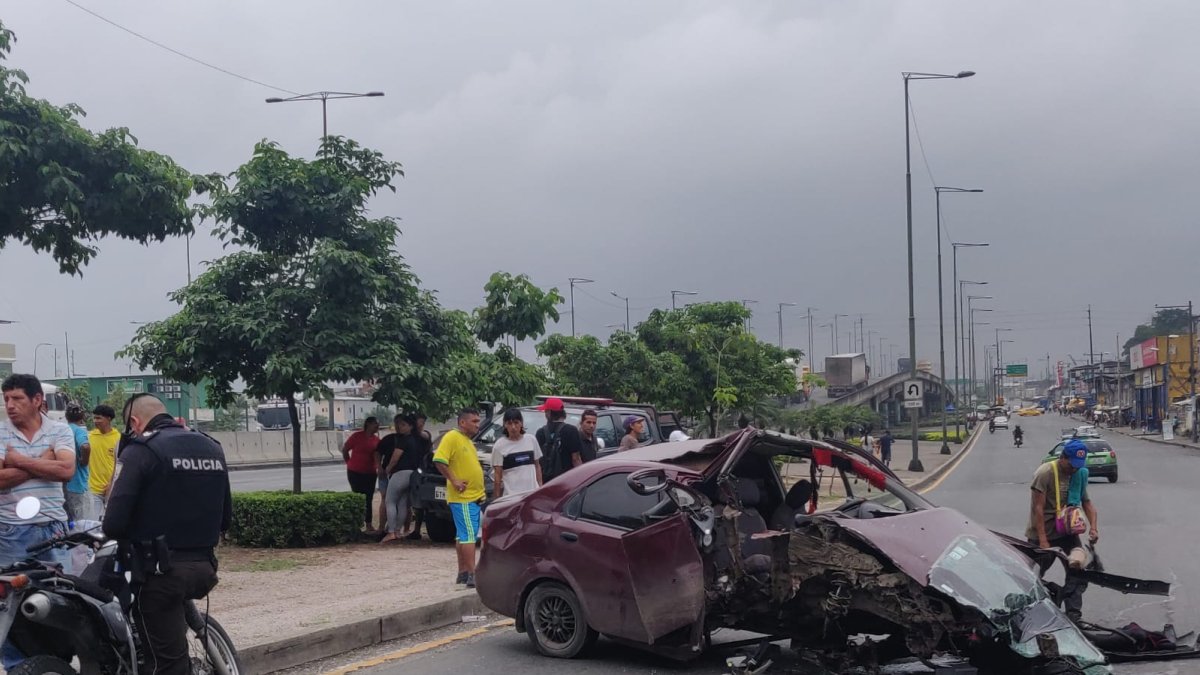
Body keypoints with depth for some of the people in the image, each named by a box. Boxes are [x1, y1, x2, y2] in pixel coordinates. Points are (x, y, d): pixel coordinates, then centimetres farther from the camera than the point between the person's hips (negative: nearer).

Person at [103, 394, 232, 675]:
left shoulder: (140, 451, -10)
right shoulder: (213, 448, 12)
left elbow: (114, 523, -16)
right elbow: (225, 519, 17)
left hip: (161, 570, -7)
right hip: (204, 567, 7)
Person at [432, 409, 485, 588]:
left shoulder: (467, 440, 18)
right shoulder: (452, 437, -12)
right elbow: (439, 460, -21)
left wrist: (480, 490, 21)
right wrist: (454, 481, -21)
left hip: (474, 497, 10)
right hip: (463, 497, -10)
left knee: (463, 536, 13)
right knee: (469, 536, -12)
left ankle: (462, 573, 18)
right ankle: (471, 575, -14)